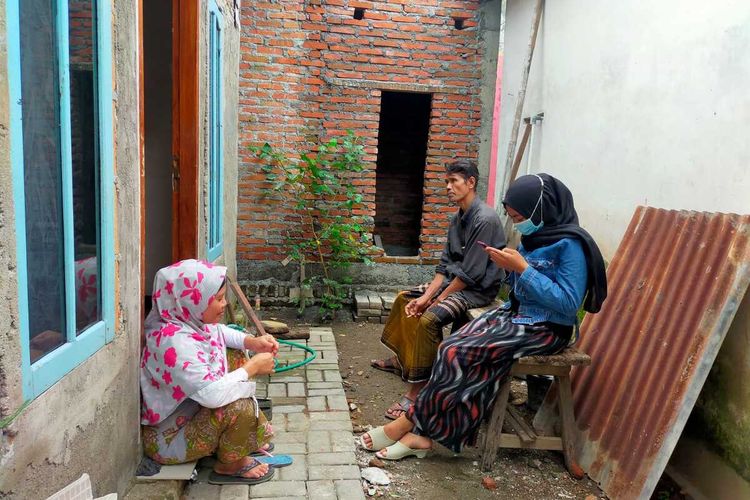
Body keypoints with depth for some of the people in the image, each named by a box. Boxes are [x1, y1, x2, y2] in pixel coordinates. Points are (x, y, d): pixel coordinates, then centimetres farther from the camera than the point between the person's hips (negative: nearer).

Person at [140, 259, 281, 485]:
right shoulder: (174, 342, -35)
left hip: (188, 411, 10)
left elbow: (219, 331, 13)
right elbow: (212, 394, -40)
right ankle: (229, 465, 1)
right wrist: (253, 367, -25)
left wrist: (253, 342, -5)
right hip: (168, 439, -10)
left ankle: (250, 438, 19)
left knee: (235, 357, 12)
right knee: (239, 407, -31)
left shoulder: (188, 319, -8)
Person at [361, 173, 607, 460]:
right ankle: (421, 434, -14)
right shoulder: (534, 236, 9)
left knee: (459, 354, -21)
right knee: (450, 349, -15)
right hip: (515, 314, 8)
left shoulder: (570, 244, -16)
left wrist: (522, 268, -24)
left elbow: (569, 304, -22)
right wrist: (509, 266, -5)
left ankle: (411, 422, -5)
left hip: (545, 329, -8)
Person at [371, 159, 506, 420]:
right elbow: (445, 264, 7)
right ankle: (401, 359, 29)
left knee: (429, 319, -30)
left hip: (478, 288, -10)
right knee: (405, 299, 14)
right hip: (455, 280, 10)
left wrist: (437, 300, -16)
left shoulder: (485, 219, -22)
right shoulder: (457, 218, 8)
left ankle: (417, 391, -22)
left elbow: (471, 273, -24)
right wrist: (426, 295, -5)